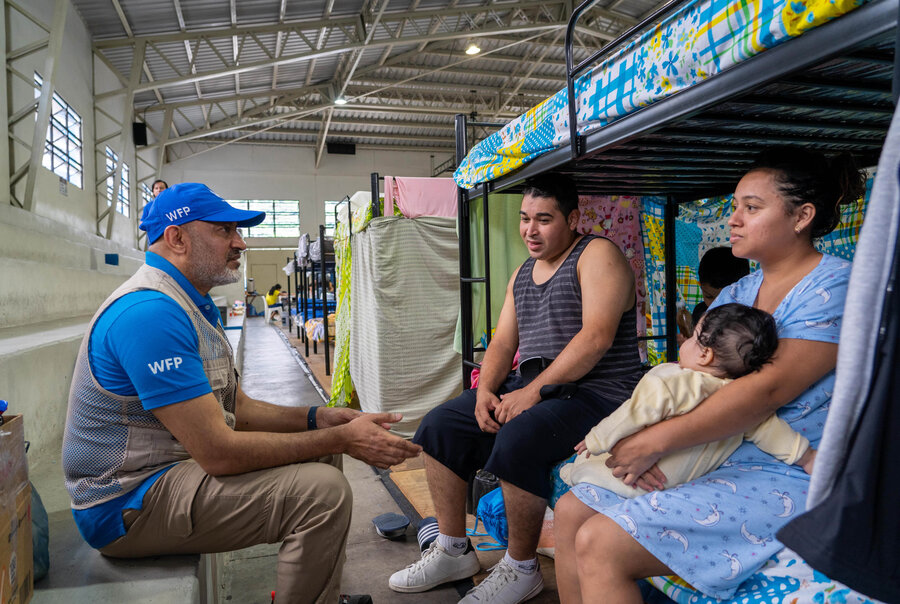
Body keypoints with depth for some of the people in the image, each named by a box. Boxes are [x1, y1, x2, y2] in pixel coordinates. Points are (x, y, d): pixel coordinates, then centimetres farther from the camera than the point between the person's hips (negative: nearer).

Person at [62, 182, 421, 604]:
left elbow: (236, 408, 11)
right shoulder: (151, 312, -25)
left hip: (175, 464, 11)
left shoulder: (194, 305, 10)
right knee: (322, 490, -24)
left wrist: (317, 419, -4)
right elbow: (219, 452, -28)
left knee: (320, 455, 12)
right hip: (130, 503, -11)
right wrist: (342, 439, -22)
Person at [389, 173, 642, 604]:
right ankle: (453, 550, 9)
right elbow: (502, 344, 14)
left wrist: (535, 390, -22)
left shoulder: (597, 255, -7)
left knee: (517, 438, -33)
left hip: (594, 392, -8)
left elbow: (597, 336, -20)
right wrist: (485, 391, -6)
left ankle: (521, 568, -8)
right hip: (531, 387, 8)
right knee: (439, 425, -3)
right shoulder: (522, 274, 18)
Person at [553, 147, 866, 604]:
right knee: (570, 513, 1)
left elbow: (771, 388, -22)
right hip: (713, 459, 8)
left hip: (786, 480, -8)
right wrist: (636, 438, -12)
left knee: (600, 544, -21)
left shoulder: (835, 285, -11)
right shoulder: (735, 295, 14)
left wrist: (656, 441, -22)